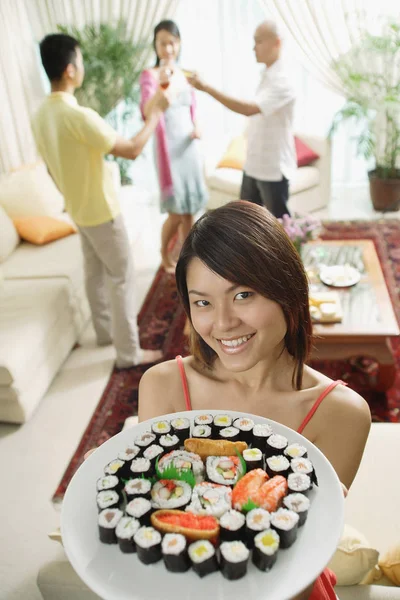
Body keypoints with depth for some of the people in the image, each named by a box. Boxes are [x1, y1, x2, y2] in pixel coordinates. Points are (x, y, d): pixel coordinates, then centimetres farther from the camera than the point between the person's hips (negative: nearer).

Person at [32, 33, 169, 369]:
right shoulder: (80, 116, -27)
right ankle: (129, 352, 10)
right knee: (122, 277, 1)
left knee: (95, 272, 21)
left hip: (78, 210, 9)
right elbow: (132, 150, -23)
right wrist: (156, 111, -11)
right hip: (101, 211, -9)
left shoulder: (41, 116, 1)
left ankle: (106, 331, 37)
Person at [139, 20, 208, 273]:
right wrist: (161, 87, -41)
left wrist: (197, 128, -2)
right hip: (169, 149, -5)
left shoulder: (185, 75, 10)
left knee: (190, 207, 9)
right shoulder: (150, 75, -8)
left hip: (189, 147, 6)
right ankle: (165, 254, 22)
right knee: (176, 211, -4)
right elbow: (147, 113, -25)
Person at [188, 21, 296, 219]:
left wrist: (207, 88, -33)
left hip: (274, 169, -9)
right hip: (253, 166, 9)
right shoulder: (265, 76, 10)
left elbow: (249, 109, -32)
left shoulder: (281, 82, -19)